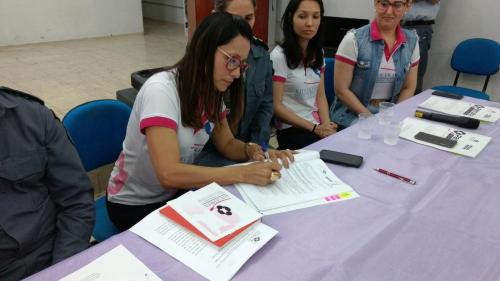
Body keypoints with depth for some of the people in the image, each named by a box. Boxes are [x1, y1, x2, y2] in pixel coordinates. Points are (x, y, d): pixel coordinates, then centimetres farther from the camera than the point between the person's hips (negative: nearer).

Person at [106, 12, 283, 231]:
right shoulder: (161, 89, -27)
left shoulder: (211, 90, -5)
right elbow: (169, 173, -35)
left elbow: (227, 144, 5)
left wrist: (253, 151, -16)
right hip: (135, 205, -6)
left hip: (177, 192, 6)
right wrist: (244, 173, -36)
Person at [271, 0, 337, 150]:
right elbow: (276, 106, -11)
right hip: (293, 129, -5)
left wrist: (326, 124, -7)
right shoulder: (279, 56, -11)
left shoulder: (318, 53, 8)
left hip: (319, 125, 6)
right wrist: (314, 128, -14)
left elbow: (320, 95, 10)